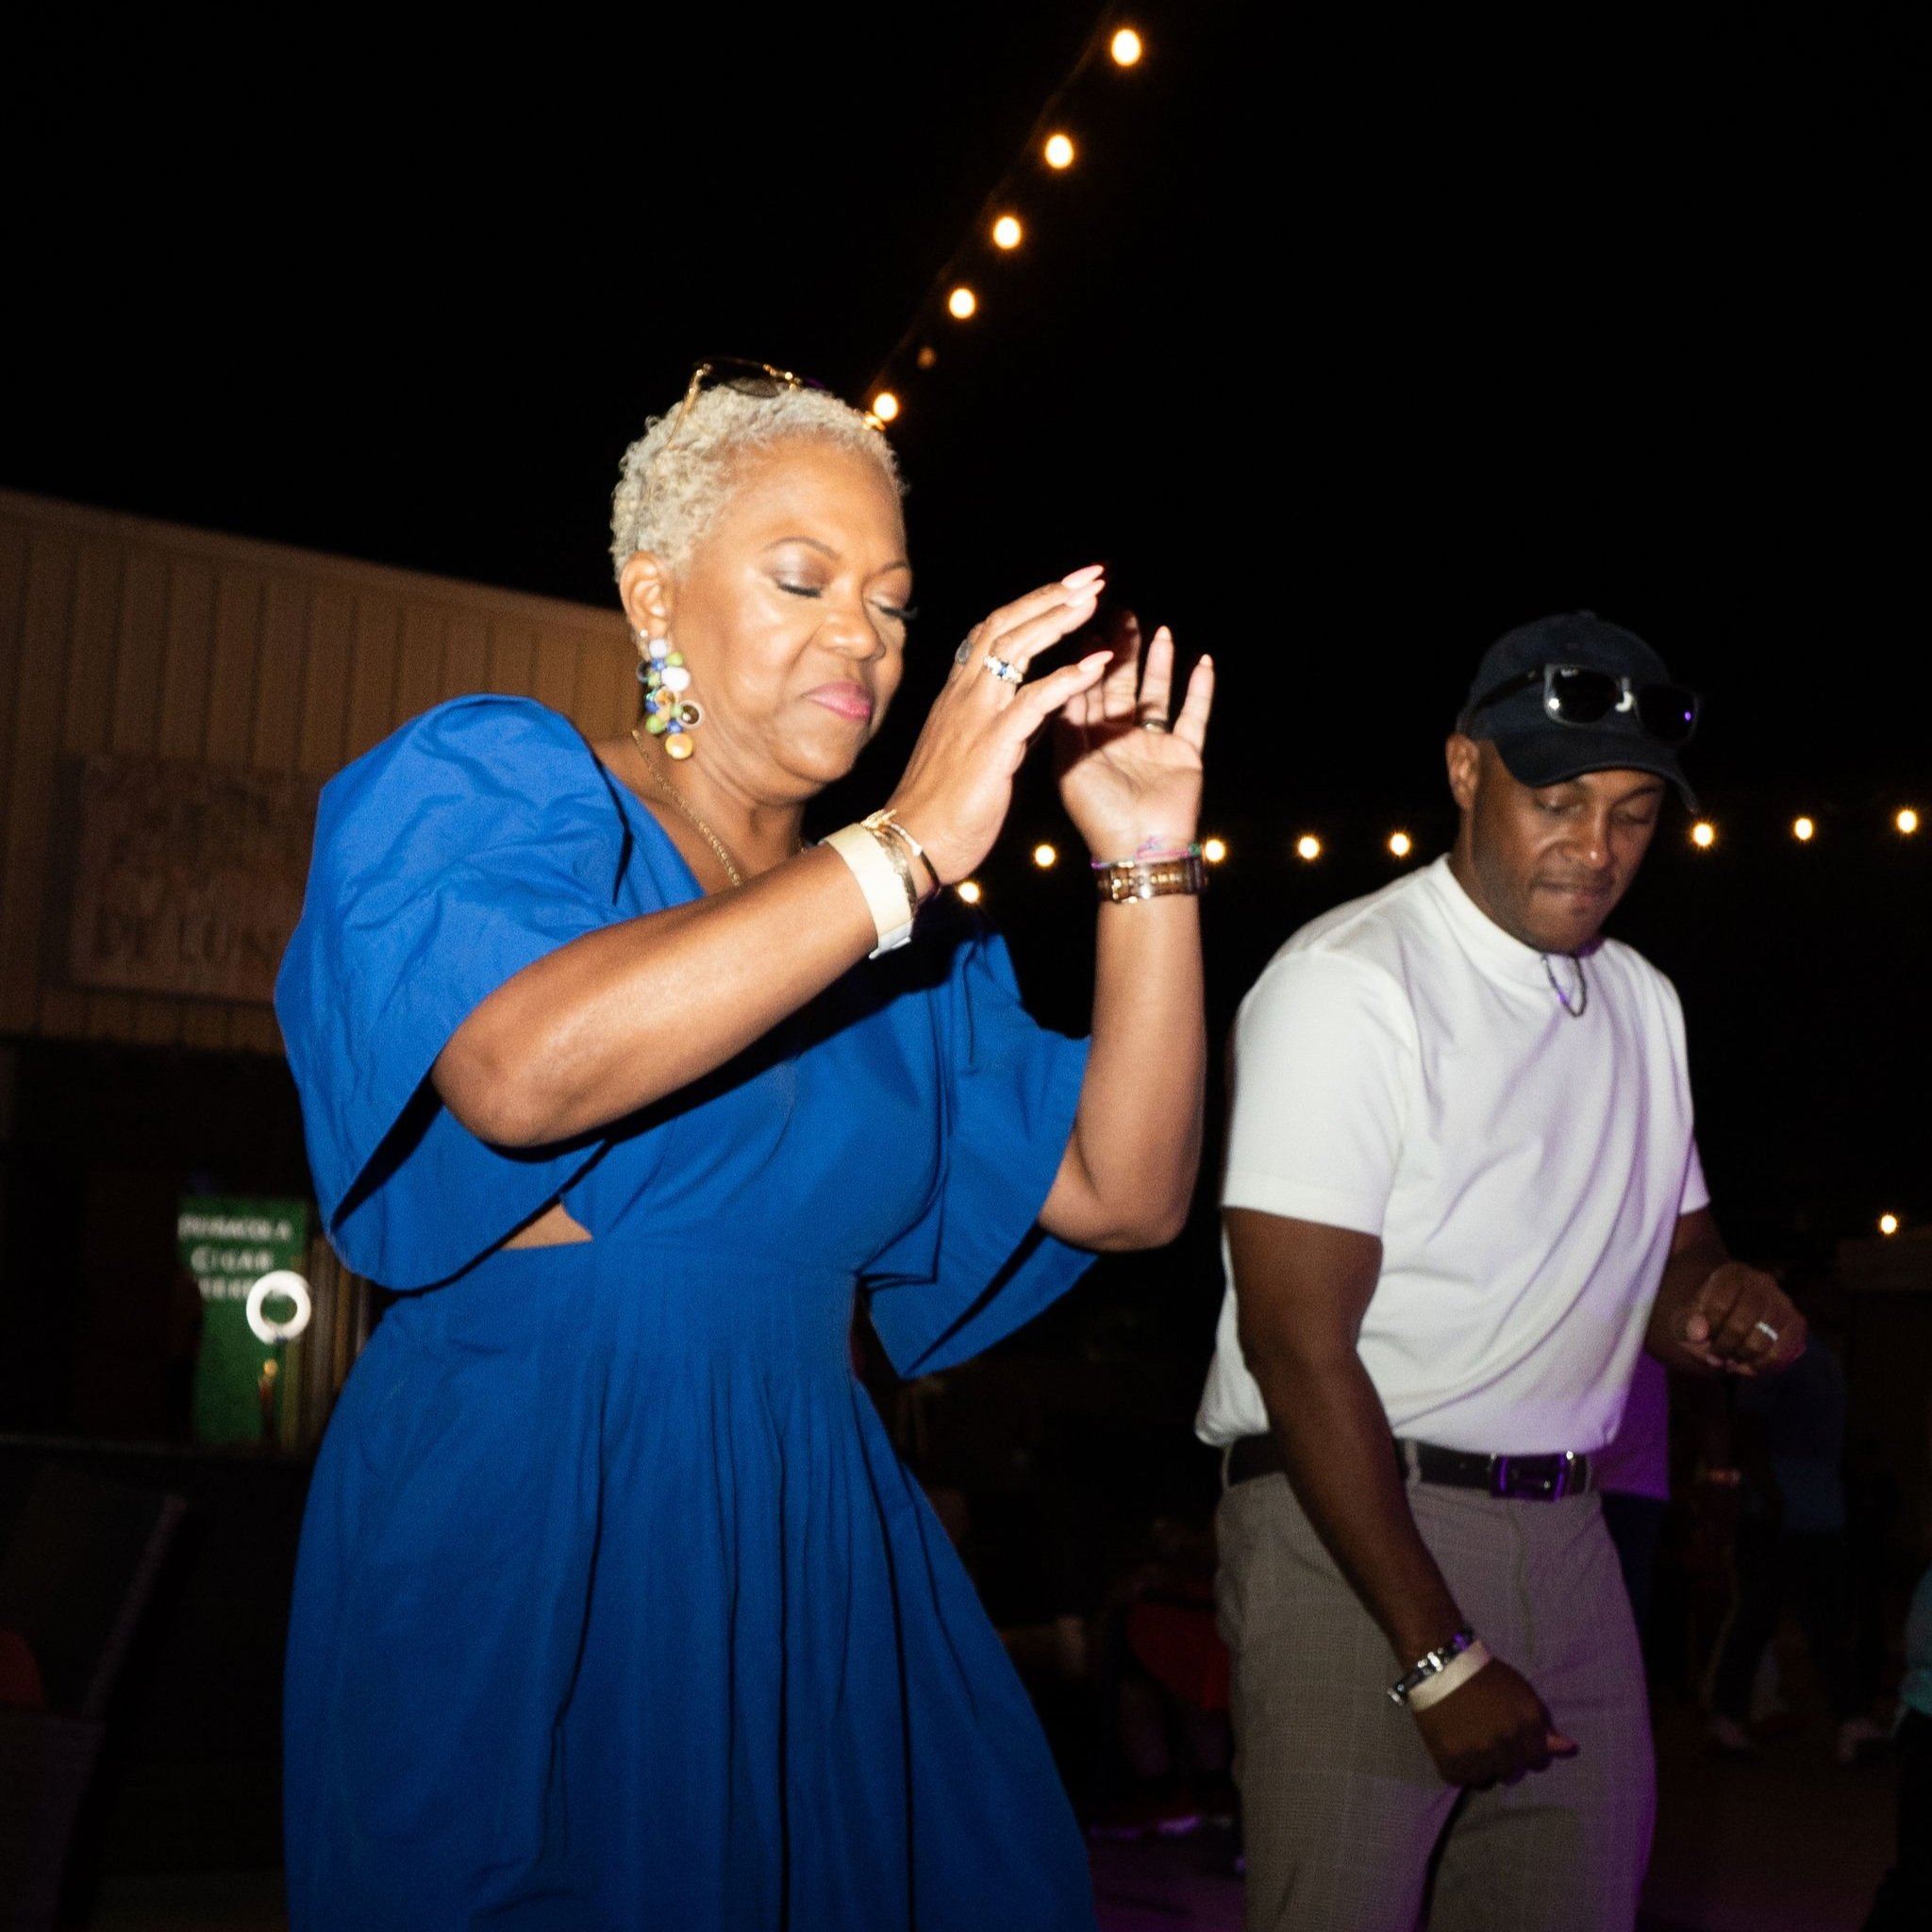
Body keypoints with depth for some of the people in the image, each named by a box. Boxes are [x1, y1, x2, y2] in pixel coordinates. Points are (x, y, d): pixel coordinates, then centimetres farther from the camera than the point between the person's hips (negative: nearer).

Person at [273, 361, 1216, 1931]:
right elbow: (520, 1071, -24)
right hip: (517, 1523, -5)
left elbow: (1126, 1194, 7)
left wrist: (1148, 865, -2)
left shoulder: (912, 938, 15)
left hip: (811, 1547, 6)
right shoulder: (493, 787, -2)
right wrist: (910, 848, -22)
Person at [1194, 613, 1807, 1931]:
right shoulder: (1347, 983, -12)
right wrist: (1439, 1658, -19)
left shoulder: (1643, 1002, 12)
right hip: (1350, 1524, -7)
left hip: (1565, 1527, 7)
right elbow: (1298, 1344, -17)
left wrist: (1710, 1304, -5)